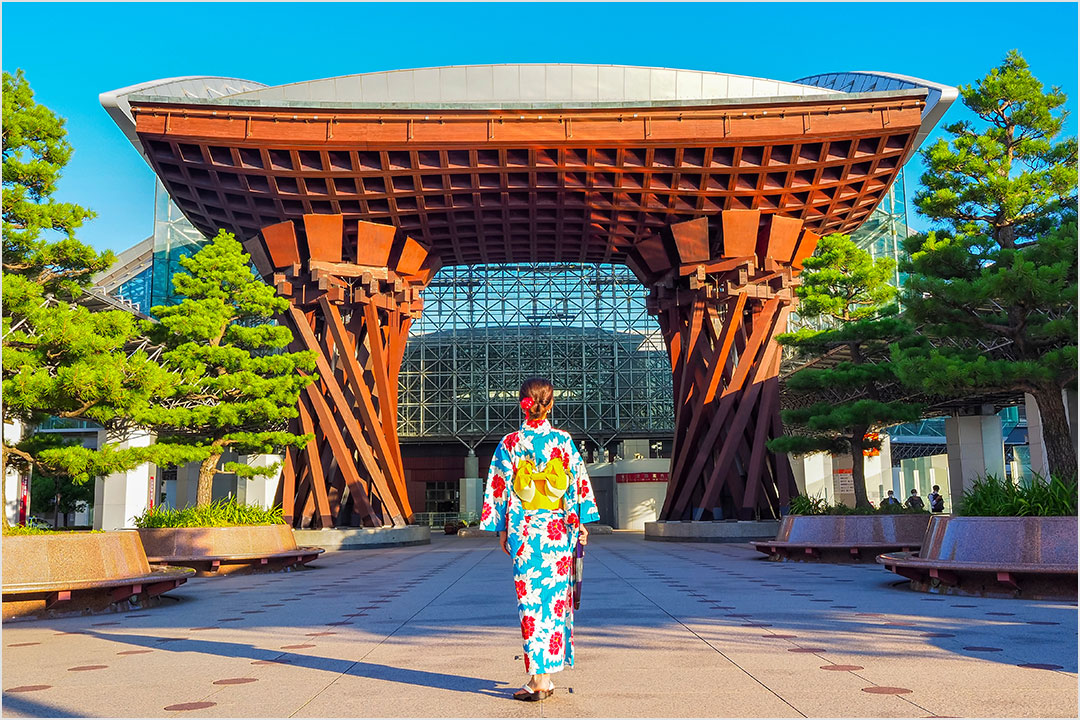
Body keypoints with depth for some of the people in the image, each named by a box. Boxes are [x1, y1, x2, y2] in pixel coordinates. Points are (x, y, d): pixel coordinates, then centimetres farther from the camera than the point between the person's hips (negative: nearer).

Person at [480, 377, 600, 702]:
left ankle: (539, 678, 1)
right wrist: (581, 521, 9)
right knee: (555, 595, 12)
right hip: (559, 529, 1)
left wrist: (502, 529, 5)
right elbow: (578, 481, 0)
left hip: (524, 530, -1)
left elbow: (499, 489, -2)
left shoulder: (509, 444, -4)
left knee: (531, 599, 2)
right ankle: (549, 667, 19)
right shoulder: (563, 441, -2)